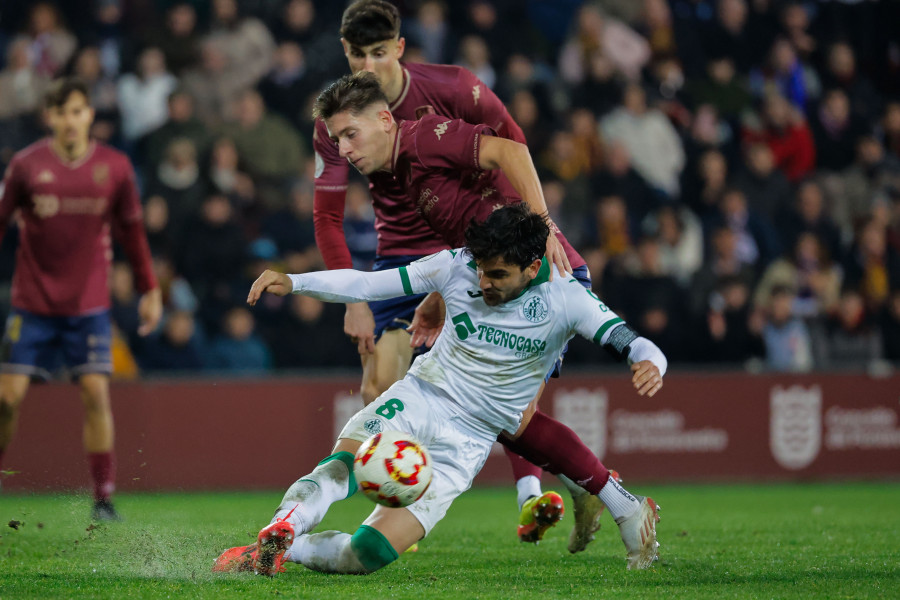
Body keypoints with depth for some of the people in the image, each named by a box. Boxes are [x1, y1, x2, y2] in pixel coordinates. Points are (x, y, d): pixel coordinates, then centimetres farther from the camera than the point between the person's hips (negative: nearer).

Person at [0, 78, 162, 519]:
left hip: (89, 304, 0)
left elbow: (132, 230, 9)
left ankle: (103, 498, -5)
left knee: (96, 393, -10)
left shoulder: (115, 167, -1)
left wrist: (149, 289, 8)